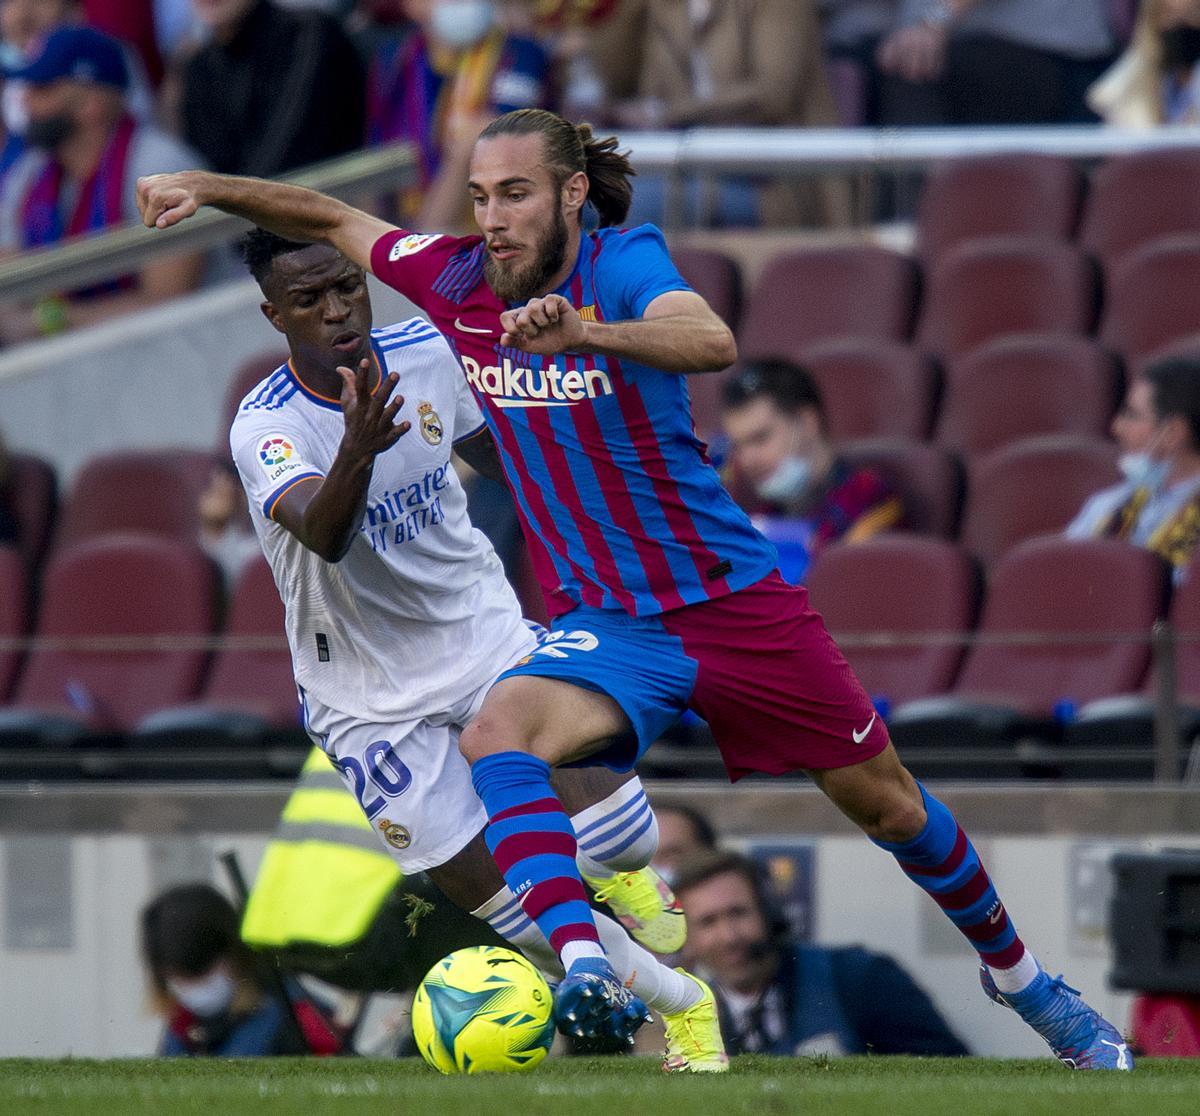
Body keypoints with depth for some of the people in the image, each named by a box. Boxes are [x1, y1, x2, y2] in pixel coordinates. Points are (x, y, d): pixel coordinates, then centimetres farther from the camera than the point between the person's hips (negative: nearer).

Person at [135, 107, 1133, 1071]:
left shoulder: (622, 264, -17)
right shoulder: (458, 282, -3)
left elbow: (711, 341, -39)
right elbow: (328, 219, 11)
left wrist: (580, 332, -55)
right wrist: (208, 187, -2)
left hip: (733, 598, -3)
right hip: (603, 623, 3)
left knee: (887, 803, 9)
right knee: (495, 735, -30)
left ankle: (1015, 972, 35)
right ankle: (589, 975, -45)